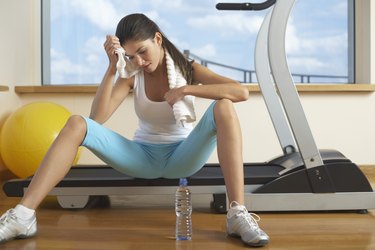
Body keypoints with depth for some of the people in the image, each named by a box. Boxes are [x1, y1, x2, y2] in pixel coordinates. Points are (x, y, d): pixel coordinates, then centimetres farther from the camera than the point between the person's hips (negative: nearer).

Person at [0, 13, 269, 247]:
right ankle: (23, 215, -28)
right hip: (143, 157, 2)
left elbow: (242, 92, -19)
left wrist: (187, 90, -26)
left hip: (182, 157, -2)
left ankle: (238, 214, -37)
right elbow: (98, 117, -14)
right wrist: (112, 67, -20)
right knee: (78, 124, -20)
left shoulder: (188, 69, -5)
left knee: (224, 108, -30)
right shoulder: (132, 77, 0)